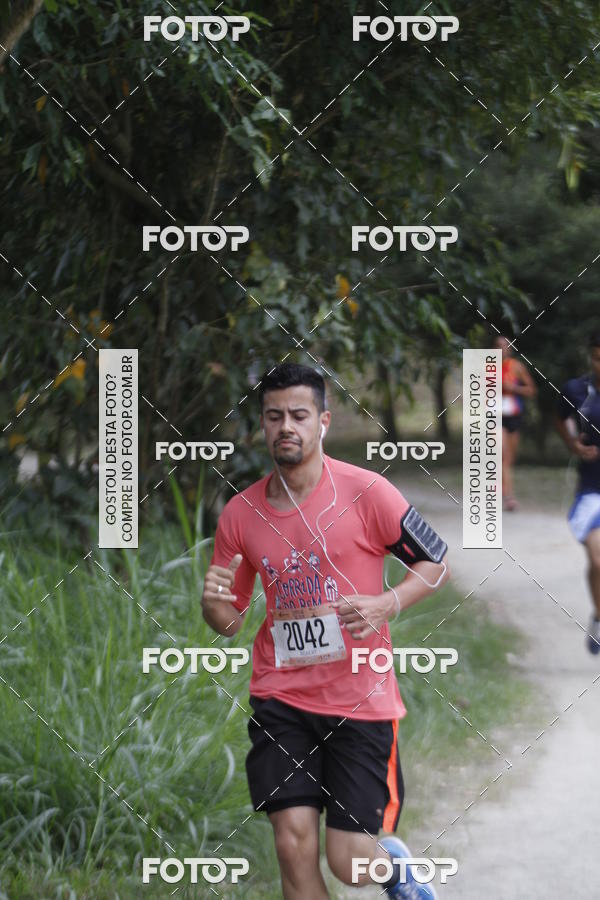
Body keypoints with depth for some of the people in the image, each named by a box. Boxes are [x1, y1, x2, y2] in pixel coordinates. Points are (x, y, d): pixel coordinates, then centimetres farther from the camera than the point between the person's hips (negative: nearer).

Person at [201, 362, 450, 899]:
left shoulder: (364, 491, -7)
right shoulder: (241, 513, 4)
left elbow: (436, 563, 2)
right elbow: (228, 622, 14)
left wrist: (385, 604, -16)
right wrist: (214, 602, -10)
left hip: (361, 700, -3)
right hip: (281, 699, 3)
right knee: (294, 845, -9)